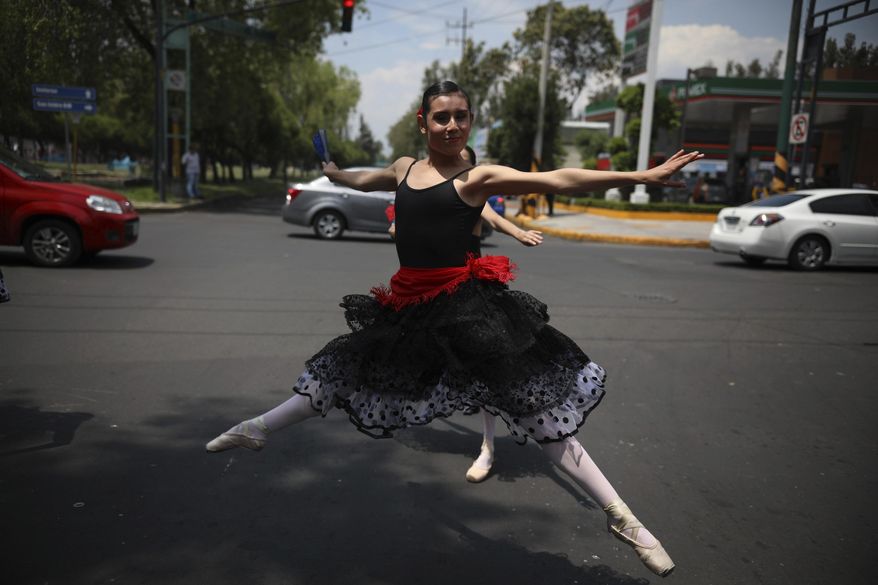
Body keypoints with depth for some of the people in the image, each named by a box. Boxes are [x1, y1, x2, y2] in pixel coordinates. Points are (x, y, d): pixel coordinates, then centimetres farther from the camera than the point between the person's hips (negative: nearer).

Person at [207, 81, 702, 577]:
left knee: (534, 407, -5)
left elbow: (558, 180, -16)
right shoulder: (404, 169, 12)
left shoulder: (479, 177, -6)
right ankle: (258, 430, 43)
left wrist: (642, 176, -24)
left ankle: (621, 517, 5)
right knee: (341, 374, 21)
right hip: (409, 307, 6)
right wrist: (328, 170, 53)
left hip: (466, 304, -6)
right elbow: (362, 179, 34)